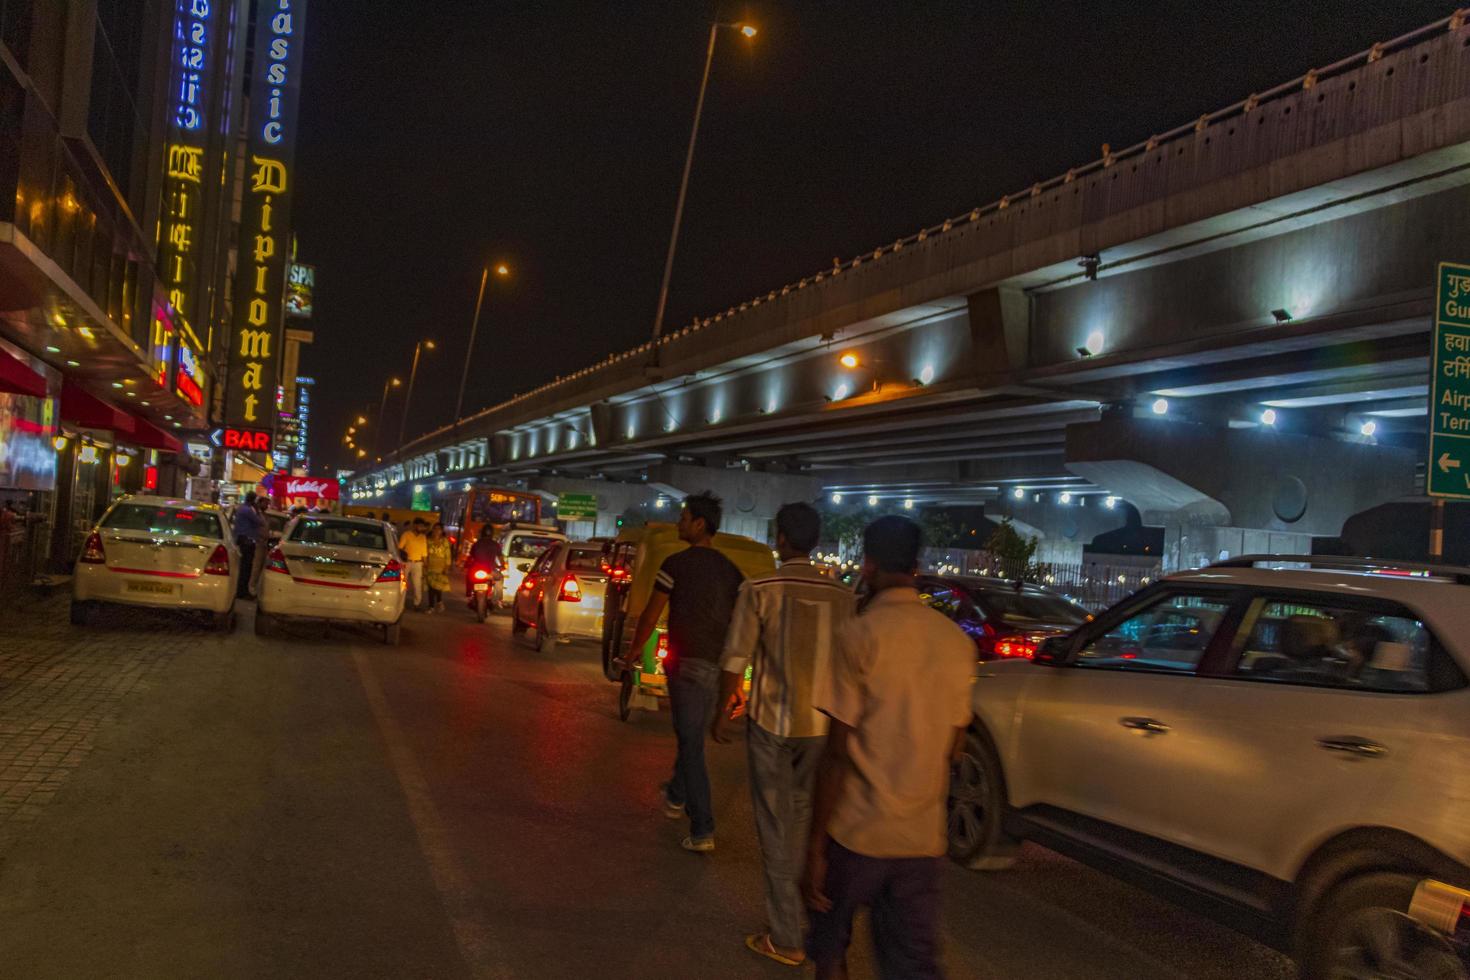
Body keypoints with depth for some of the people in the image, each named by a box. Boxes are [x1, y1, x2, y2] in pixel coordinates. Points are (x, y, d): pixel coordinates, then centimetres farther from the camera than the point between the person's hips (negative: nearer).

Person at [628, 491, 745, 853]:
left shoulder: (677, 564, -8)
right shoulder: (730, 569, 8)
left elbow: (651, 615, -4)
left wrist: (635, 650, 11)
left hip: (687, 663, -6)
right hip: (720, 666, 6)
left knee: (692, 743, -3)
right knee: (692, 735, 24)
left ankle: (702, 832, -6)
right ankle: (676, 797, 44)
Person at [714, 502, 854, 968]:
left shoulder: (760, 590, -11)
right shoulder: (841, 596, -1)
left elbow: (734, 661, -10)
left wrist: (722, 714, 4)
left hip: (772, 721, -4)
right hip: (822, 724, 4)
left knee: (776, 825, 4)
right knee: (802, 812, 22)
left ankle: (785, 938, 7)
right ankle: (793, 893, 38)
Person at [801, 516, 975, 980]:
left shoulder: (860, 634, -12)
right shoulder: (957, 640, 3)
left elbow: (836, 752, -14)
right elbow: (952, 746, 11)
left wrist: (816, 848, -10)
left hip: (857, 831, -4)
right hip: (924, 837, 4)